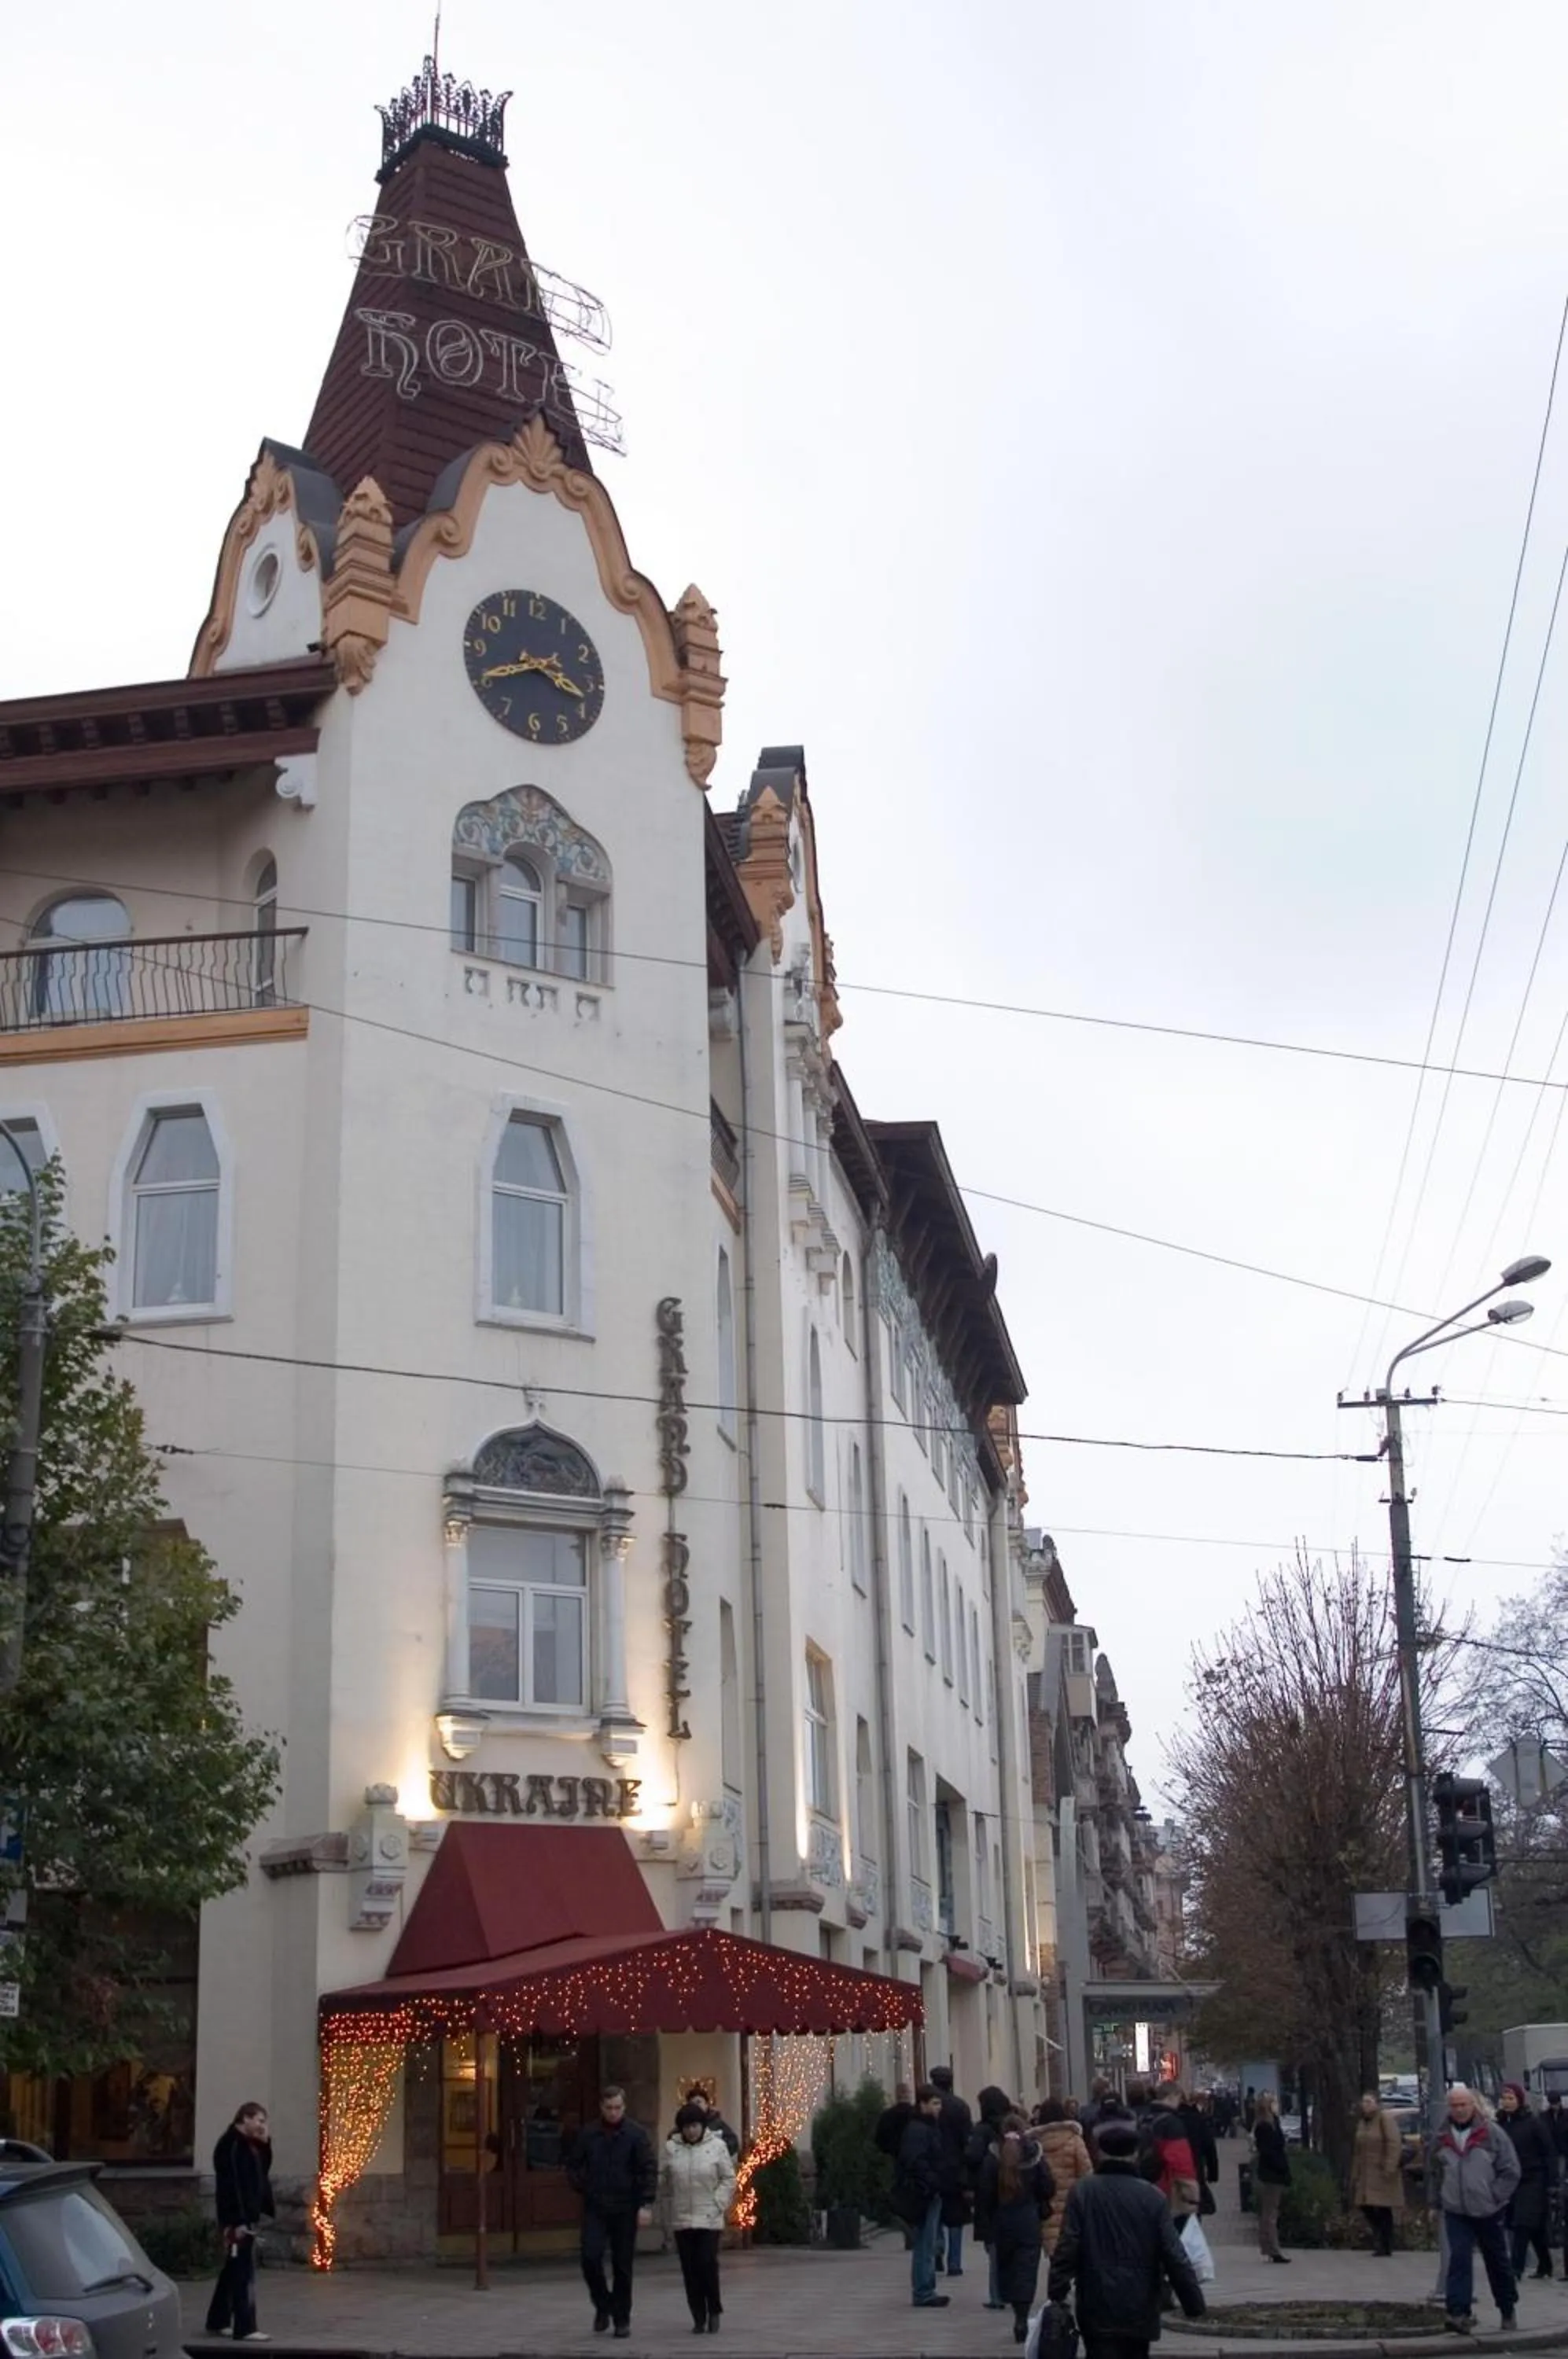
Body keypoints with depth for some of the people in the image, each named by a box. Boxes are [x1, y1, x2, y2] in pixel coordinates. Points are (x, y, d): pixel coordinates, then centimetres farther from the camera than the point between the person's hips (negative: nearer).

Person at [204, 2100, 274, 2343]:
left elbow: (260, 2175, 17)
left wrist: (265, 2144, 6)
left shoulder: (248, 2144, 15)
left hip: (248, 2217, 10)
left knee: (234, 2270, 16)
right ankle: (245, 2328, -10)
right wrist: (237, 2221, -26)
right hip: (238, 2219, -10)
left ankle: (217, 2322, 26)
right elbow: (231, 2185, -22)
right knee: (244, 2272, -10)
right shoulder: (231, 2145, -16)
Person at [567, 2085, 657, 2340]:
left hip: (625, 2209, -1)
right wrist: (583, 2188, 2)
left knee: (623, 2265, 3)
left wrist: (646, 2204, -14)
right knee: (591, 2257, -12)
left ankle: (622, 2319, 16)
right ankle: (602, 2305, 11)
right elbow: (574, 2166, 16)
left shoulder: (636, 2134, -3)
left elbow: (650, 2170, -6)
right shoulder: (589, 2134, 4)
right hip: (595, 2208, 2)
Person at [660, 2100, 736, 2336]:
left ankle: (714, 2311, 10)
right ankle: (699, 2318, 13)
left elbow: (729, 2179, -1)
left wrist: (718, 2204, -9)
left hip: (709, 2218, -2)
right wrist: (669, 2208, 5)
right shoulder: (672, 2148, 2)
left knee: (707, 2264, -10)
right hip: (681, 2219, 2)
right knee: (690, 2270, 3)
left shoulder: (717, 2146, -3)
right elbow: (663, 2181, 9)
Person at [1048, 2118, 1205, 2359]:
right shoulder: (1152, 2197, -3)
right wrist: (1194, 2301, 4)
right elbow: (1174, 2256, -3)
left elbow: (1067, 2248, -8)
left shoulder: (1083, 2192, -5)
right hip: (1140, 2307, 2)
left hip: (1098, 2308, -2)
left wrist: (1056, 2293, -2)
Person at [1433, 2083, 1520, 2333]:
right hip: (1456, 2212, 1)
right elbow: (1436, 2173, 17)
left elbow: (1511, 2171, -5)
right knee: (1459, 2258, -13)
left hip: (1488, 2212, -1)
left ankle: (1508, 2310, 30)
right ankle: (1459, 2313, -17)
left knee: (1497, 2261, 13)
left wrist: (1495, 2197, -10)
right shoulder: (1441, 2138, 3)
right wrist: (1440, 2200, 9)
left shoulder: (1492, 2134, -8)